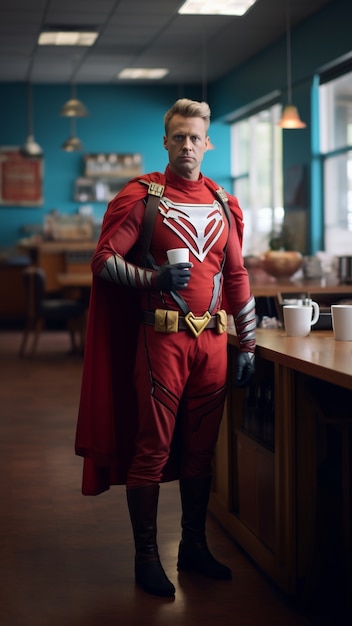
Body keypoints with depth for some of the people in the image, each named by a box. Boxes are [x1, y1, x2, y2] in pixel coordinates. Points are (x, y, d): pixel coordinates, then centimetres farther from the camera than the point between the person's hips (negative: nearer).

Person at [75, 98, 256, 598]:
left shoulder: (224, 205, 13)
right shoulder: (140, 197, -3)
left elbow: (237, 277, 15)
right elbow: (103, 260, -7)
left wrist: (248, 344, 12)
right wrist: (153, 279, -23)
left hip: (212, 340, 5)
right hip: (161, 338, -5)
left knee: (201, 447, 12)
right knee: (153, 450, -1)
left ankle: (194, 547, 26)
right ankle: (146, 558, 10)